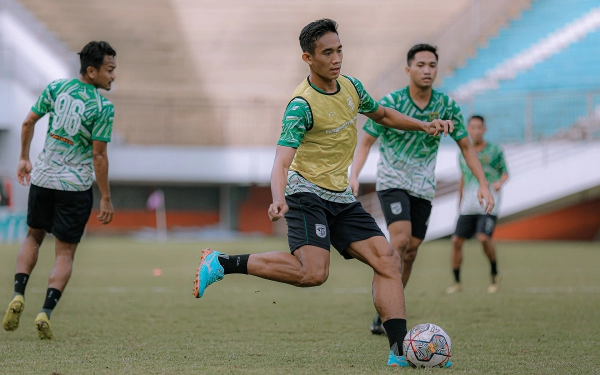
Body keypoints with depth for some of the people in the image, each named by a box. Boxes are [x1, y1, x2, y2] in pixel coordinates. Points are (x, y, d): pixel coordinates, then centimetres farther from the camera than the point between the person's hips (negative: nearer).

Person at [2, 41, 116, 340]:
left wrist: (24, 159, 21)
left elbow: (28, 122, 6)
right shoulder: (103, 108, -14)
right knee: (66, 252, 5)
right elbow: (99, 156, -14)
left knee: (33, 237, 23)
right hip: (75, 186, -4)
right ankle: (45, 313, -8)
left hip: (42, 178, 4)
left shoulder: (55, 88, 0)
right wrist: (105, 199, -7)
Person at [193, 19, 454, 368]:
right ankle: (223, 263, -13)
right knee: (313, 272, -25)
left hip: (341, 197, 7)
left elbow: (382, 114, 29)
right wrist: (279, 200, -45)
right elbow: (282, 160, -26)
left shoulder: (351, 87, 7)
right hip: (307, 193, -7)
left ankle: (400, 351, -5)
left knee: (388, 260, -6)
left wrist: (424, 125, 16)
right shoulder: (302, 105, -16)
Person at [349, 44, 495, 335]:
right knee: (400, 240, -23)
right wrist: (353, 176, -23)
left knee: (410, 252, 4)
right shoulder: (391, 102, -12)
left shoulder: (446, 105, -4)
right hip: (392, 181, -4)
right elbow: (366, 142, -7)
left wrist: (483, 184, -4)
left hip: (423, 188, 4)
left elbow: (465, 146, 4)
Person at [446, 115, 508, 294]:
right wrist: (460, 203, 26)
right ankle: (456, 282, 9)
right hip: (469, 205, 4)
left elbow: (505, 173, 9)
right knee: (456, 240, -5)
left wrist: (500, 182, -14)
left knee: (484, 237, -23)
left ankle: (494, 274, 1)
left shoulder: (495, 151, 2)